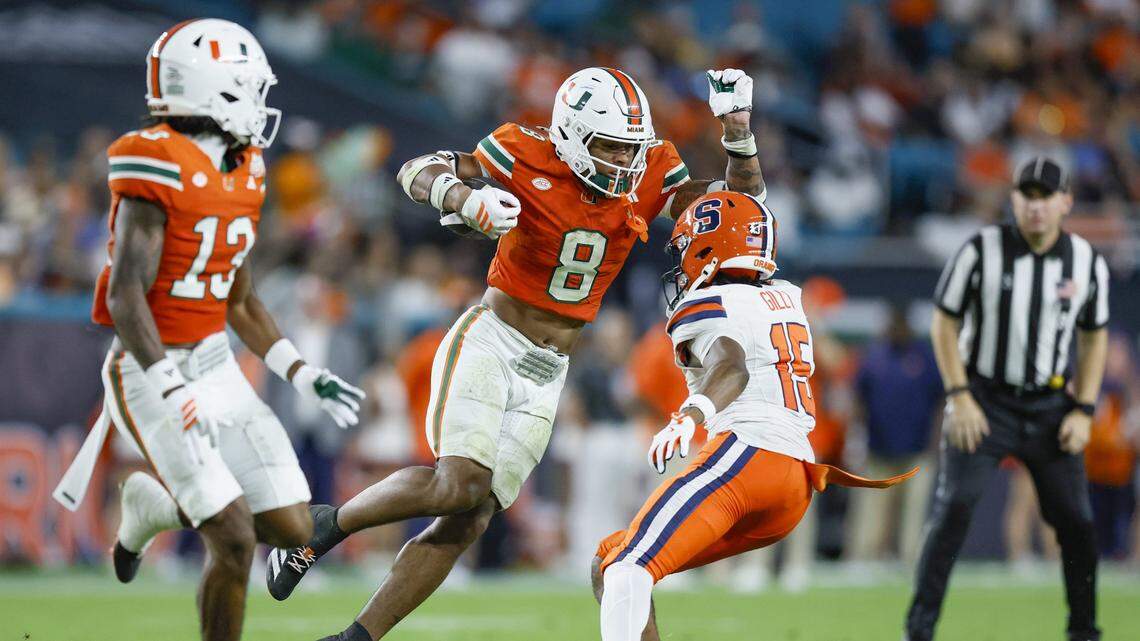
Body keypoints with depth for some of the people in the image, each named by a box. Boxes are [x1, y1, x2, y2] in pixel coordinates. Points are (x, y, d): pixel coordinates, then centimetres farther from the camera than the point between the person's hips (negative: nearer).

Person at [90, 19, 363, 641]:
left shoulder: (242, 172, 8)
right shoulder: (159, 169, -18)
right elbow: (124, 294, -23)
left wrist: (303, 375, 11)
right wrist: (172, 389, -32)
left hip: (215, 364, 8)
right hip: (149, 371, -8)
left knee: (292, 529, 2)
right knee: (235, 542, -14)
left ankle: (155, 504, 26)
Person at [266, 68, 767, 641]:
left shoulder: (651, 175, -1)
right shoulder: (530, 157, -13)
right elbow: (418, 172, -14)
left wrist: (739, 137, -16)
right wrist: (465, 197, -35)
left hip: (546, 374, 5)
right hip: (490, 341, -5)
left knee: (468, 521, 0)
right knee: (461, 483, -25)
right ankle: (330, 523, -3)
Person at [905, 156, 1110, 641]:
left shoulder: (1088, 263, 0)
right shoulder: (981, 252, -9)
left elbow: (1094, 339, 11)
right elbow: (944, 325, -2)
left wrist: (1083, 411, 1)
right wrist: (959, 398, -11)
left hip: (1050, 407, 3)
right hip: (983, 401, -3)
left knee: (1077, 520, 0)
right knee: (954, 506, -14)